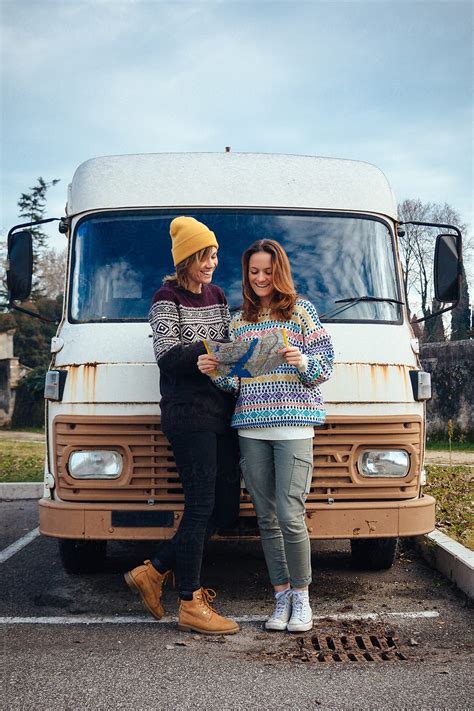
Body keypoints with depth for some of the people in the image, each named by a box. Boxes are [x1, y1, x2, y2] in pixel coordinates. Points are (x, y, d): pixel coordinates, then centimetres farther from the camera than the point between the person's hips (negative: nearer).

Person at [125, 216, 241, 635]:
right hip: (188, 415, -8)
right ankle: (191, 605, 0)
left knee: (226, 510, 6)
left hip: (223, 414, 8)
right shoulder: (167, 299, -2)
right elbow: (169, 356, -11)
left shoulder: (217, 296, 19)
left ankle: (154, 571, 17)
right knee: (201, 506, -9)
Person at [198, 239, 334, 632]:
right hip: (251, 429, 4)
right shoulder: (239, 321, 17)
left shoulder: (302, 311, 6)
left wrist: (303, 363, -18)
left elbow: (326, 364, 2)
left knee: (290, 516, -9)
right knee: (267, 518, 6)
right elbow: (235, 380, 16)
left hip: (294, 425, -4)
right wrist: (215, 372, -3)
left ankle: (301, 597, 8)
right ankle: (282, 597, 17)